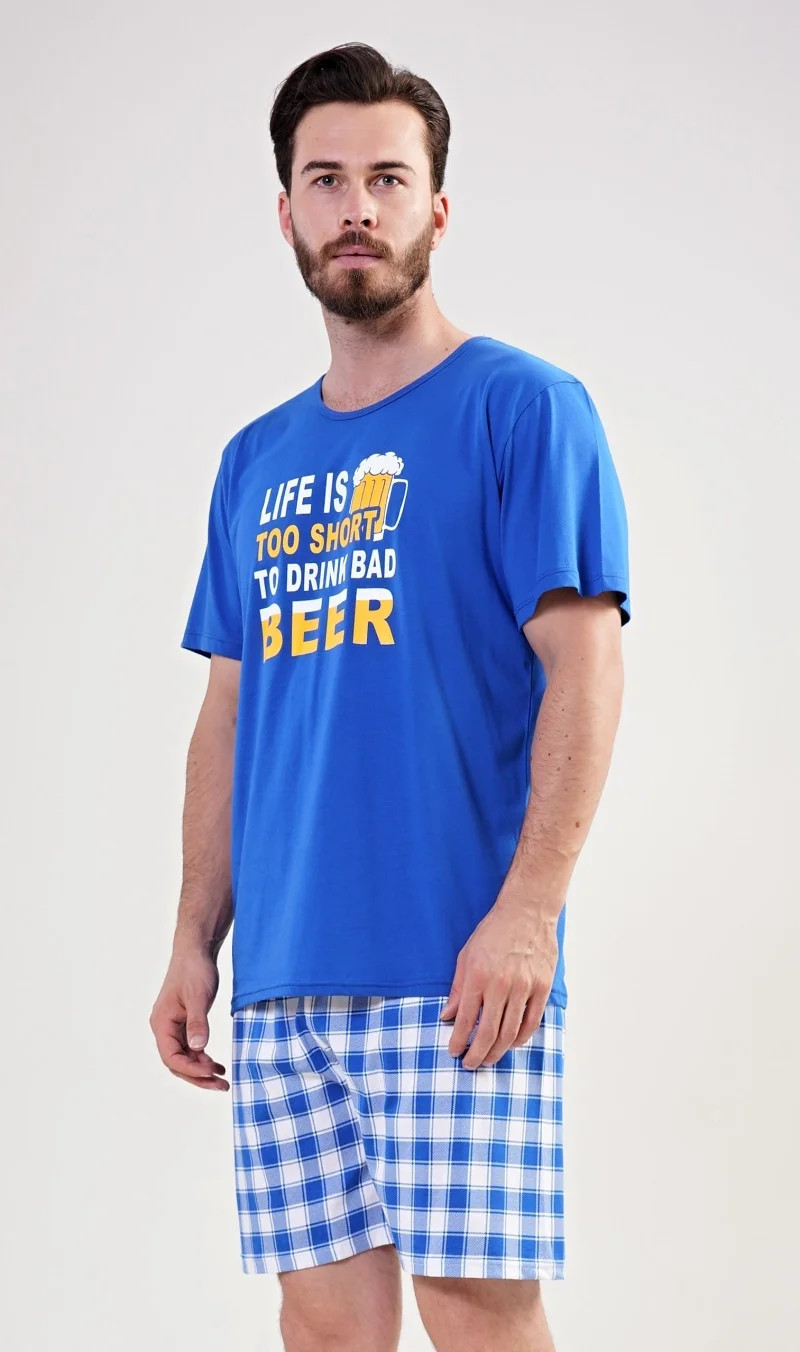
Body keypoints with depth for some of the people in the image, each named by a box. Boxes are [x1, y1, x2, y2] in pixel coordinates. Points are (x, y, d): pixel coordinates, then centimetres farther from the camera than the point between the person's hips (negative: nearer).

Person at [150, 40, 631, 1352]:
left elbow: (584, 666, -8)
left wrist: (526, 911, -17)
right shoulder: (257, 460, 17)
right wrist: (195, 942, 12)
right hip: (285, 978, 6)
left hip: (455, 971, -5)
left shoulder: (521, 406, 0)